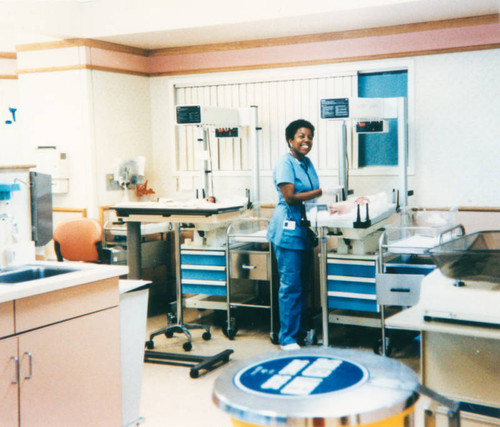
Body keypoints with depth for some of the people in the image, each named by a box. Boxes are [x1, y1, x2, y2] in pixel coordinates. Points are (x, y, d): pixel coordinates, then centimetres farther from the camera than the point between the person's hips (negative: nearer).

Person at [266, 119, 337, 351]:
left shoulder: (307, 163, 14)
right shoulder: (285, 163, -11)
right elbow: (290, 197, -18)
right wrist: (321, 192, -17)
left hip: (305, 230, 8)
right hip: (288, 230, -8)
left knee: (303, 284, 14)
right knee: (290, 285, -4)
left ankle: (301, 330, 25)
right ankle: (288, 338, 5)